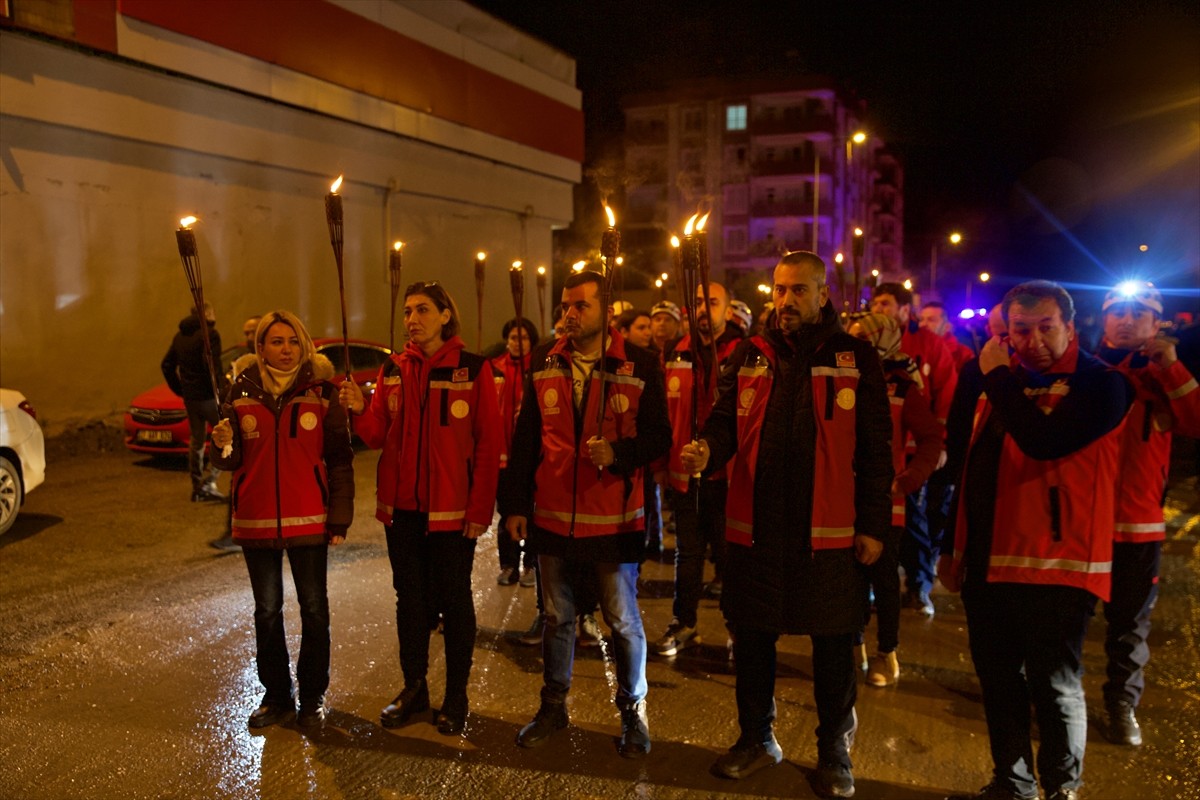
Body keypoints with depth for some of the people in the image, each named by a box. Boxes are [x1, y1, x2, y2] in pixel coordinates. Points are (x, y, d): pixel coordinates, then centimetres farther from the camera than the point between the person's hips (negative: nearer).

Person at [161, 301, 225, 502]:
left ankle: (197, 489, 17)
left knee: (196, 441, 14)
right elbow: (211, 366, -24)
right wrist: (220, 388, -13)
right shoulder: (209, 334, -11)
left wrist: (180, 390, 21)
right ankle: (209, 480, -10)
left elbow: (167, 365, 18)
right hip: (208, 396, -8)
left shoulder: (180, 336, 14)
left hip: (189, 397, 8)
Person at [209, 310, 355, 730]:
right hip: (256, 521, 2)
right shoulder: (242, 391, 1)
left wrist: (339, 517, -9)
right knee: (266, 610, 13)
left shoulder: (321, 391, -5)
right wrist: (223, 444, -20)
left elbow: (339, 459, -5)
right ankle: (276, 695, 29)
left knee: (313, 609, 8)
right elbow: (232, 460, 3)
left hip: (309, 520, -2)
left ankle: (313, 698, 22)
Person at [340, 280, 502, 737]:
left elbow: (490, 445, -9)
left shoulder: (473, 369, -7)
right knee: (410, 599, 15)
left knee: (453, 600, 8)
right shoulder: (392, 370, 6)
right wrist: (359, 411, -16)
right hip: (401, 507, 4)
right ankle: (414, 688, 32)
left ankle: (456, 697, 23)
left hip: (452, 509, -4)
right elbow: (377, 437, 5)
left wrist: (481, 509, -13)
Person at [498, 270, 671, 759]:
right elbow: (526, 437, 6)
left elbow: (659, 435, -5)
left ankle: (633, 711, 27)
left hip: (614, 519, -3)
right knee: (557, 617, 17)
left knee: (623, 621, 8)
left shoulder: (640, 366, -7)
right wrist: (516, 503, 4)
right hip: (552, 516, 4)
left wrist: (619, 452, -24)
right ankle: (553, 705, 34)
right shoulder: (545, 363, 4)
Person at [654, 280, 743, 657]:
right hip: (685, 473, 4)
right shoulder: (677, 355, 7)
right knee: (687, 552, 16)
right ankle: (683, 622, 30)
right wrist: (662, 461, 6)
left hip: (726, 474, -4)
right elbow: (666, 412, 10)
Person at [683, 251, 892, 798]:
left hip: (828, 531, -2)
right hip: (755, 526, 3)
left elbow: (875, 448, -1)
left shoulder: (855, 358, 0)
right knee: (751, 636, 14)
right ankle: (756, 737, 34)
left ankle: (835, 750, 30)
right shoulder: (749, 355, 7)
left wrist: (874, 524, -5)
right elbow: (726, 420, 5)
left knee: (833, 645, 9)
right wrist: (707, 450, -19)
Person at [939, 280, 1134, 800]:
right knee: (998, 681, 15)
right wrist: (955, 546, 16)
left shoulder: (1101, 383, -8)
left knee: (1054, 687, 4)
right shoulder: (1005, 381, 11)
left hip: (1055, 565, -6)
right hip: (987, 561, 6)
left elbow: (1043, 441, -27)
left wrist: (999, 378, -15)